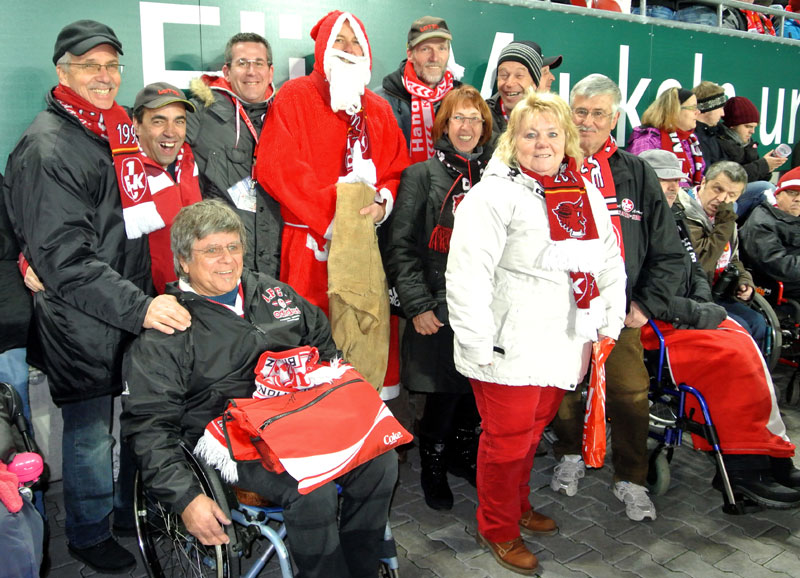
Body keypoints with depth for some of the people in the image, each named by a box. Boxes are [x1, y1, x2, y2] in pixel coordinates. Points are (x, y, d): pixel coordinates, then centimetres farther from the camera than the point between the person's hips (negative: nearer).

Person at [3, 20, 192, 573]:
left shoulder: (124, 129, 12)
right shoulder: (47, 148, -15)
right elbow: (65, 259, -23)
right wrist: (138, 307, -30)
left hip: (141, 309, 7)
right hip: (83, 322, -7)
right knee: (91, 431, 6)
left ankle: (137, 512, 38)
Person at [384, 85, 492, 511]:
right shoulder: (421, 176, 1)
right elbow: (401, 247, -3)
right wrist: (417, 304, -11)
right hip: (440, 308, -3)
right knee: (444, 392, 1)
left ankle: (464, 456, 33)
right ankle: (433, 470, 23)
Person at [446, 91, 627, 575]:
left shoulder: (587, 194, 11)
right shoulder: (495, 194, -11)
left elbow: (611, 263, 18)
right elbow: (467, 275, -18)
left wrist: (610, 323, 12)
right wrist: (479, 344, -19)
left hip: (566, 346, 6)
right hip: (511, 348, -6)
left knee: (534, 429, 21)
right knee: (507, 439, 6)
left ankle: (519, 504, 43)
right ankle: (498, 529, 28)